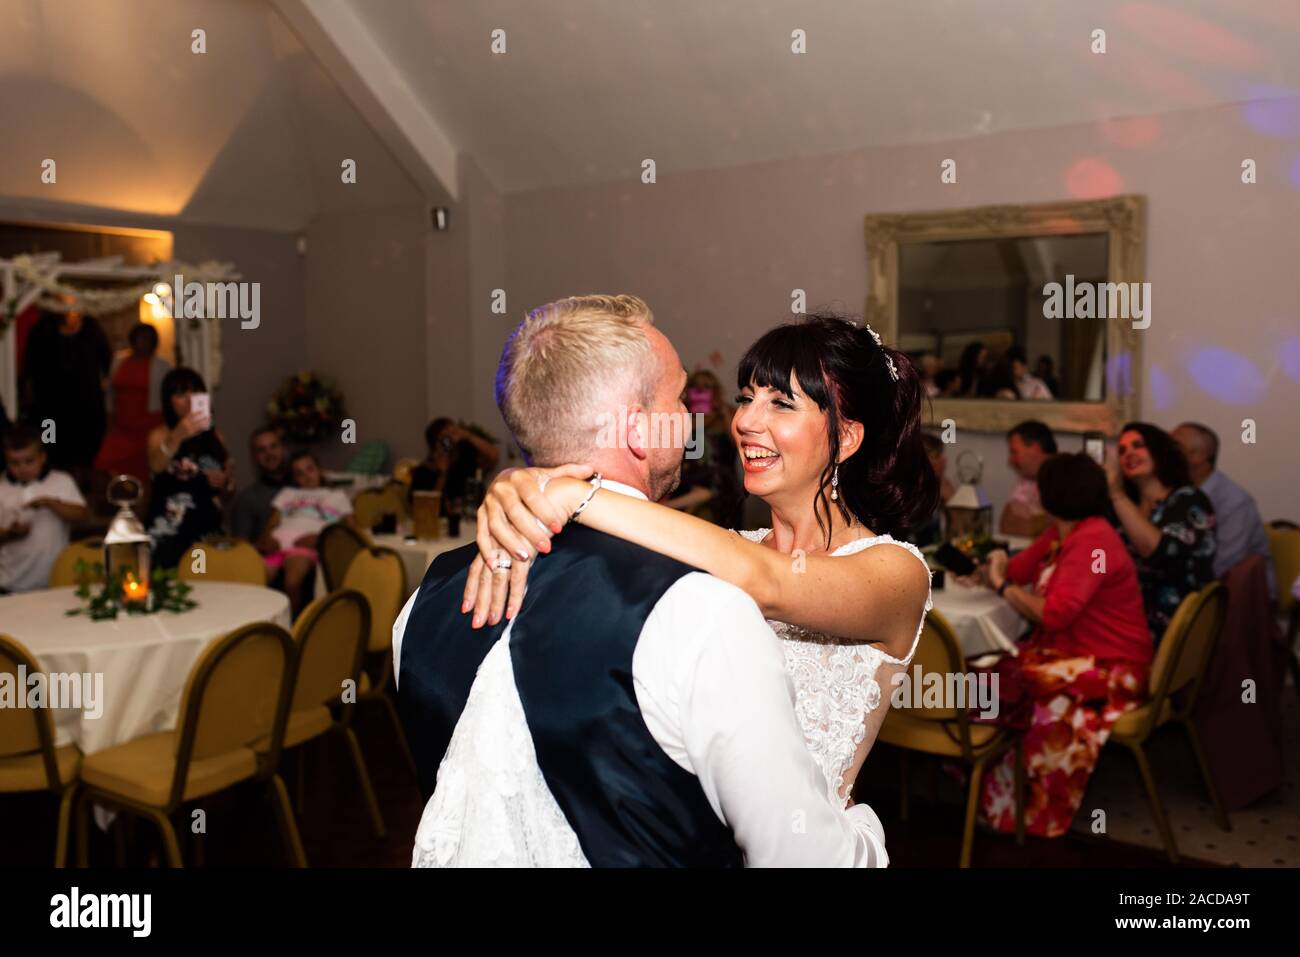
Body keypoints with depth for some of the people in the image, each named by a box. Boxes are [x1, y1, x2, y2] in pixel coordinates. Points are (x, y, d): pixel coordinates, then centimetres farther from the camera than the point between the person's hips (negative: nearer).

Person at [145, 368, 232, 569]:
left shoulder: (215, 437, 13)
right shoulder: (161, 434, 1)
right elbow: (156, 466, -22)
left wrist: (224, 482, -1)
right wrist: (178, 436, -38)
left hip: (208, 529, 3)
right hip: (169, 532, -3)